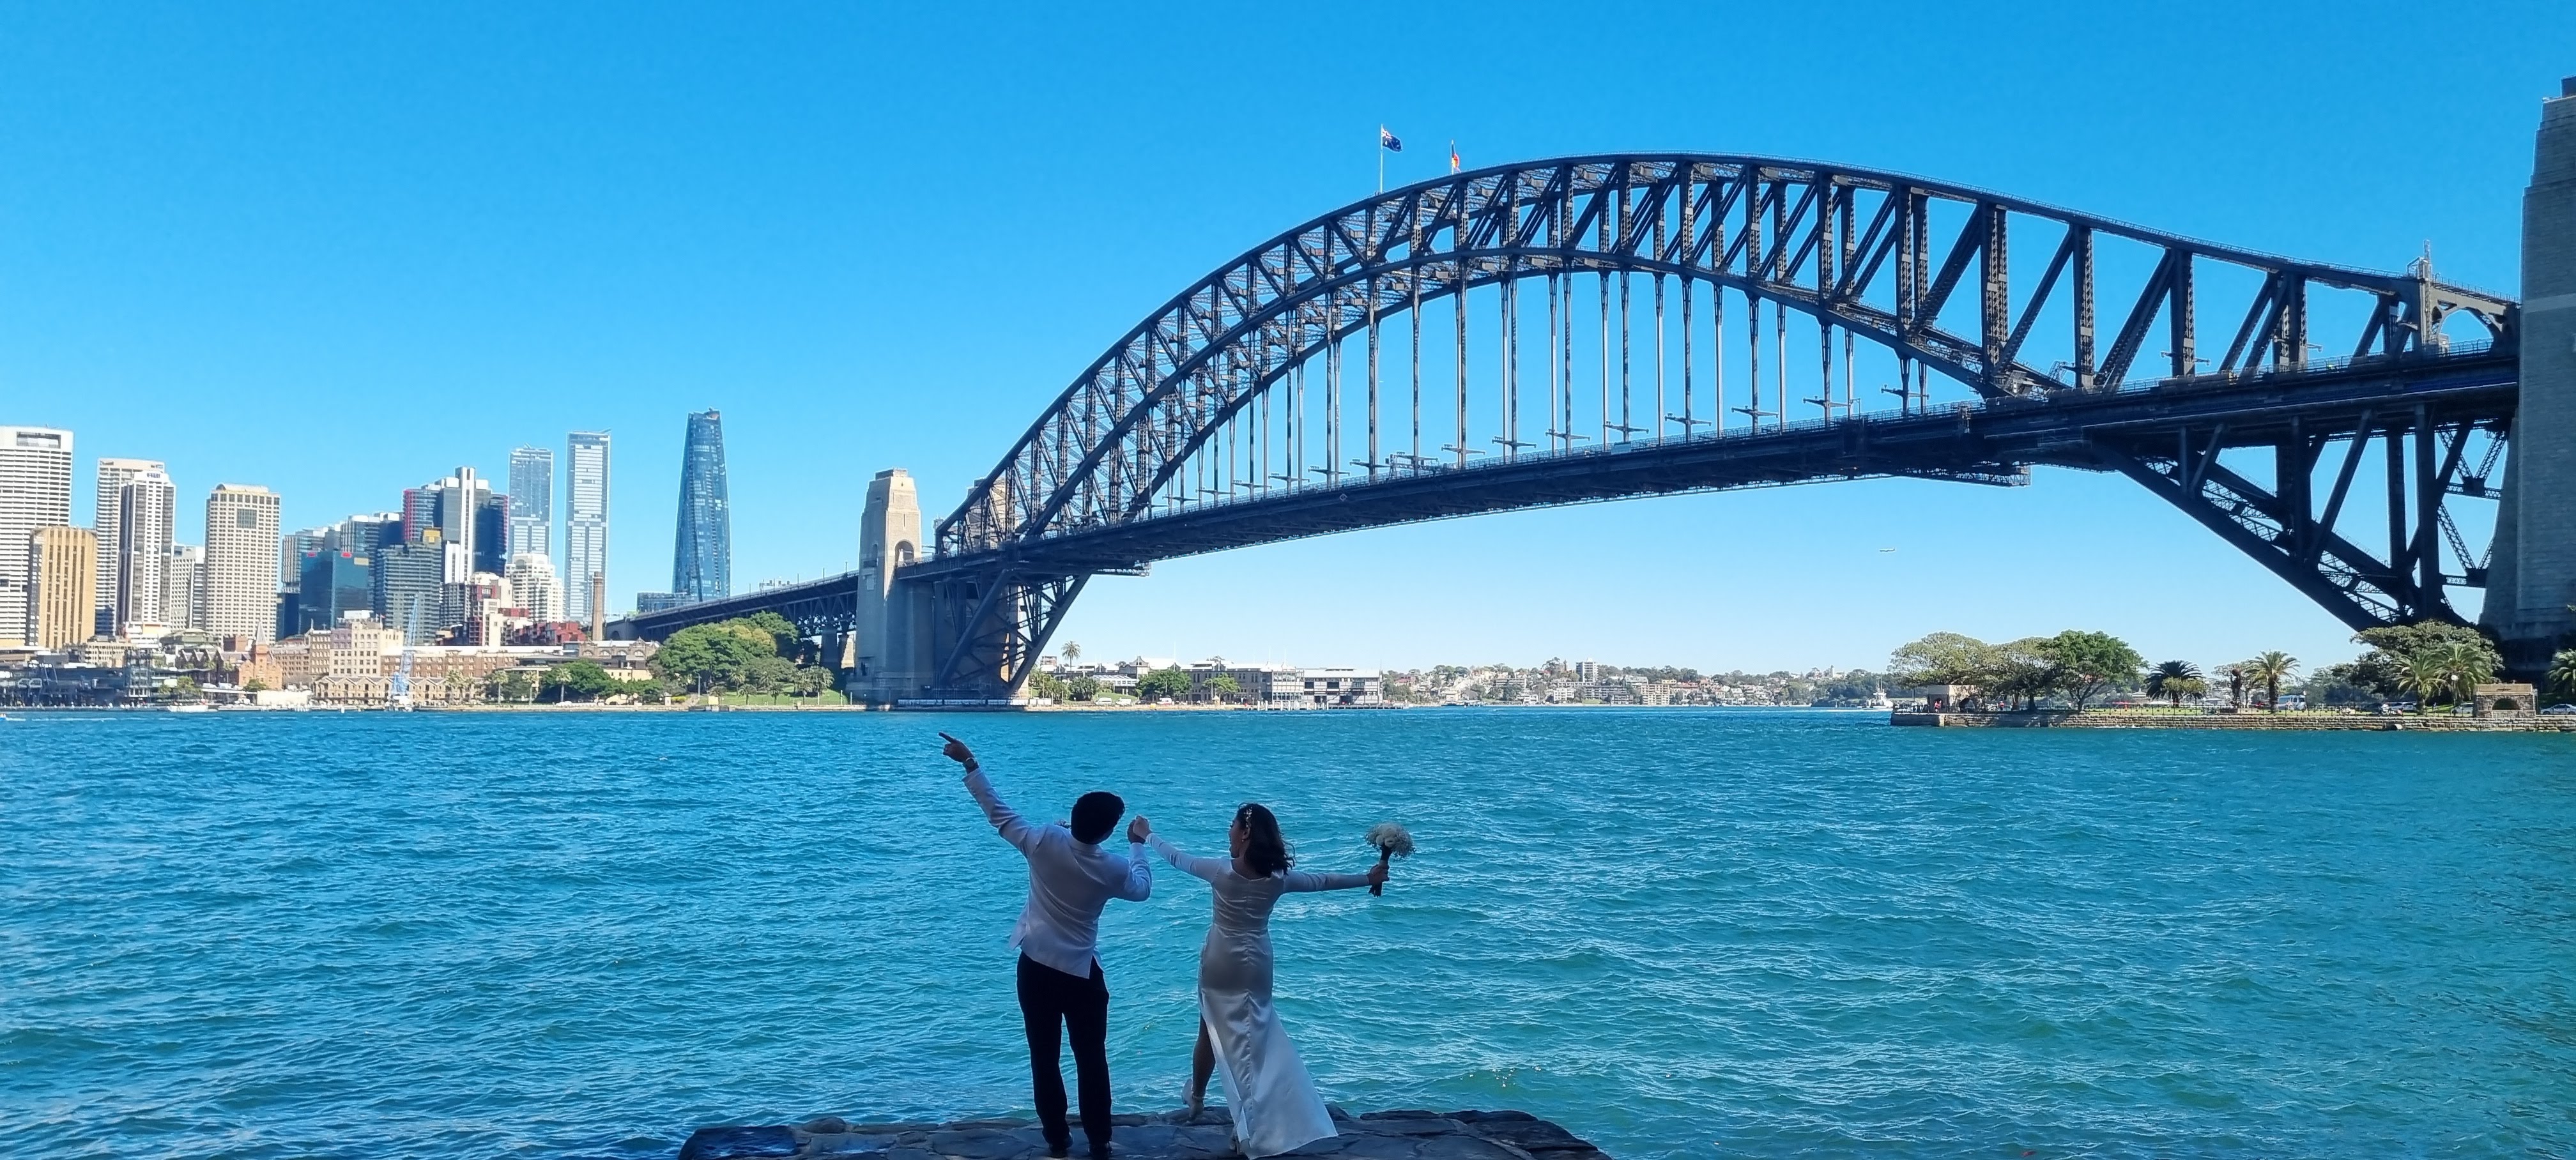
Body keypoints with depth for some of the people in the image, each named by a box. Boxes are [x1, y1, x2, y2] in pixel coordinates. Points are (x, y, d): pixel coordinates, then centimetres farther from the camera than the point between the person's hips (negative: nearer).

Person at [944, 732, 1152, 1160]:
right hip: (1082, 973, -2)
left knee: (1044, 1058, 13)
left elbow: (998, 811, -4)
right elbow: (1142, 889, 9)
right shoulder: (1113, 869, -14)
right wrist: (1138, 844, 23)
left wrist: (970, 764, 5)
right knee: (1091, 1059, 10)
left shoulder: (1043, 842, -15)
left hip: (1036, 967, 2)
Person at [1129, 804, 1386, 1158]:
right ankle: (1250, 1125, 7)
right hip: (1256, 964, 1)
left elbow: (1178, 858, -2)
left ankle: (1196, 1098, 36)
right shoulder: (1279, 877, -9)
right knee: (1253, 1038, 8)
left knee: (1211, 1032, 17)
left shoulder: (1222, 870, -15)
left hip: (1220, 962, -1)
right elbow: (1322, 881, 3)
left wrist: (1147, 835, 14)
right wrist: (1369, 878, 14)